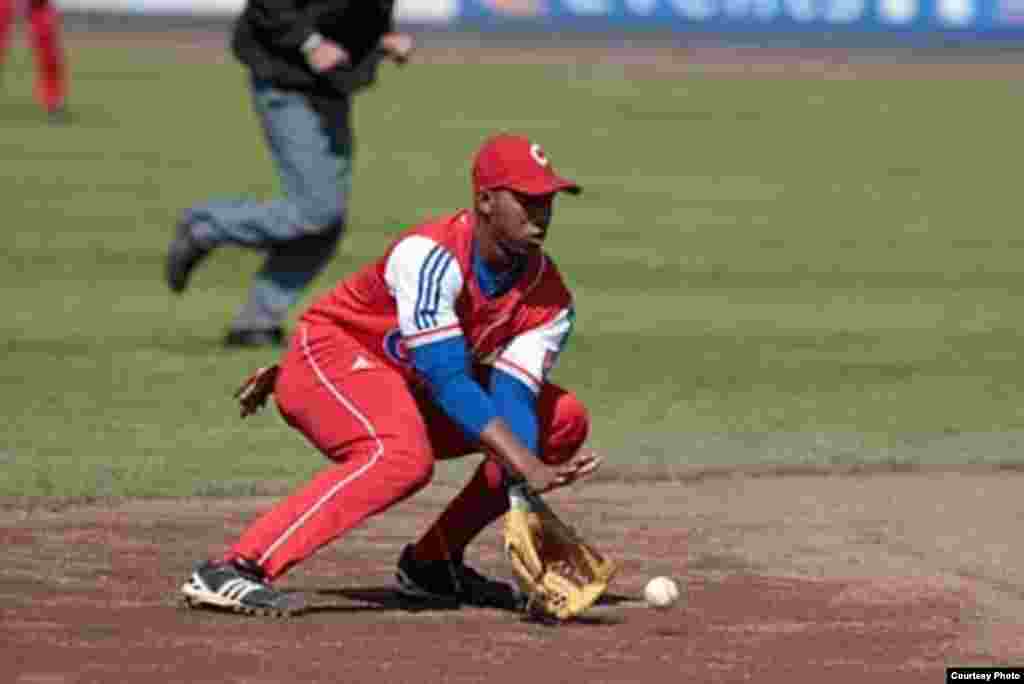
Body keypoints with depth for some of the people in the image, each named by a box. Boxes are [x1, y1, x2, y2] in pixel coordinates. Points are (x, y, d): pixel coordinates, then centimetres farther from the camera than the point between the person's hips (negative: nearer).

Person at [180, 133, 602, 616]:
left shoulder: (550, 299, -10)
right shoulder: (430, 256, -30)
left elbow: (512, 400, -18)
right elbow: (448, 382, -36)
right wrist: (529, 468, -43)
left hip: (412, 390, 8)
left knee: (565, 420, -1)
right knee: (404, 456, -38)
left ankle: (431, 563, 5)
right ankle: (230, 571, -37)